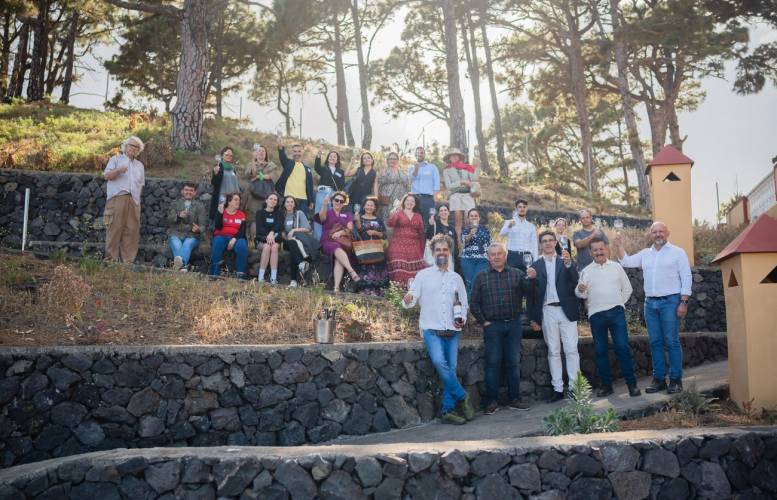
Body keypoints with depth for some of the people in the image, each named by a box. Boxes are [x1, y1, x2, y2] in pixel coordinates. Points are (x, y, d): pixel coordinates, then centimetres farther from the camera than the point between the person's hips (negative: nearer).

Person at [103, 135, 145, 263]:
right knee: (115, 229, -10)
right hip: (117, 198, -4)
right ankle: (112, 259, -10)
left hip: (134, 201, 4)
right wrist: (118, 170, -16)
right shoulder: (116, 159, 15)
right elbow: (107, 175, 2)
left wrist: (138, 197, 10)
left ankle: (127, 261, -4)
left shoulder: (140, 165, 28)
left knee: (132, 231, -4)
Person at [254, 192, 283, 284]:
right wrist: (267, 236, -24)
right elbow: (259, 227, -4)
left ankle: (274, 278, -41)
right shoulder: (260, 212, 12)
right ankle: (260, 277, -38)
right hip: (261, 239, -1)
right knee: (267, 247, -34)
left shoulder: (279, 214, 16)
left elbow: (279, 226, -5)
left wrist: (272, 233, -27)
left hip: (275, 239, 1)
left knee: (274, 246, -33)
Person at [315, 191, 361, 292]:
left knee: (339, 259, -32)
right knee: (337, 249, -38)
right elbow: (322, 216, -7)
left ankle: (336, 287, -47)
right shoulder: (327, 213, 19)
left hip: (344, 242, 1)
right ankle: (352, 272, -53)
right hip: (328, 242, -1)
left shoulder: (348, 215, 24)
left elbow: (350, 229, 9)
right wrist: (325, 205, -27)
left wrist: (341, 232, -13)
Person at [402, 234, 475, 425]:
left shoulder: (456, 278, 15)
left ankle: (448, 410, 0)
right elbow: (412, 298, -1)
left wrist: (462, 319, 1)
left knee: (451, 368, -4)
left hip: (452, 331, 3)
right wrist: (408, 300, -25)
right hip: (431, 329, -3)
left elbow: (464, 304, 21)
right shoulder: (423, 275, 7)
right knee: (439, 361, -24)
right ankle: (462, 397, -9)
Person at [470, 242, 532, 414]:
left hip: (514, 324, 1)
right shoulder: (482, 277, 7)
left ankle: (515, 399, 14)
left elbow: (528, 291, -6)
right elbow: (474, 303, 6)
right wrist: (484, 322, -1)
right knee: (493, 363, 0)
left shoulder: (517, 274, 8)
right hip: (492, 326, -1)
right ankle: (492, 401, 5)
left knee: (514, 363, 6)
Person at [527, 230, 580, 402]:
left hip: (566, 310, -1)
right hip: (547, 312, 1)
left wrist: (568, 264, -24)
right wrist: (534, 317, -3)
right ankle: (558, 389, 8)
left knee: (571, 349, -3)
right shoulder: (536, 265, 8)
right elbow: (533, 292, 5)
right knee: (553, 351, 4)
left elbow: (574, 282, -9)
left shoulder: (566, 261, 7)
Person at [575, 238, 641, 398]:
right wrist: (581, 290, -18)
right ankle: (606, 385, 13)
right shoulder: (586, 271, 7)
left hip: (616, 312, -1)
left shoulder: (616, 267, 8)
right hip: (596, 315, 1)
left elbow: (627, 288, 13)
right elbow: (581, 294, 4)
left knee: (623, 347, -6)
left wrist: (619, 303, 5)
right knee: (600, 350, 5)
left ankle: (632, 384, 0)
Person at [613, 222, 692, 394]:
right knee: (655, 343, 6)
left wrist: (683, 302, -10)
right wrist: (619, 245, 1)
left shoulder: (677, 252, 1)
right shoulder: (645, 254, 15)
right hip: (650, 302, 5)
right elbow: (626, 261, 17)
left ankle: (676, 380, 0)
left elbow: (686, 278, -3)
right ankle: (659, 379, 11)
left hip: (670, 302, -5)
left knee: (672, 342, -5)